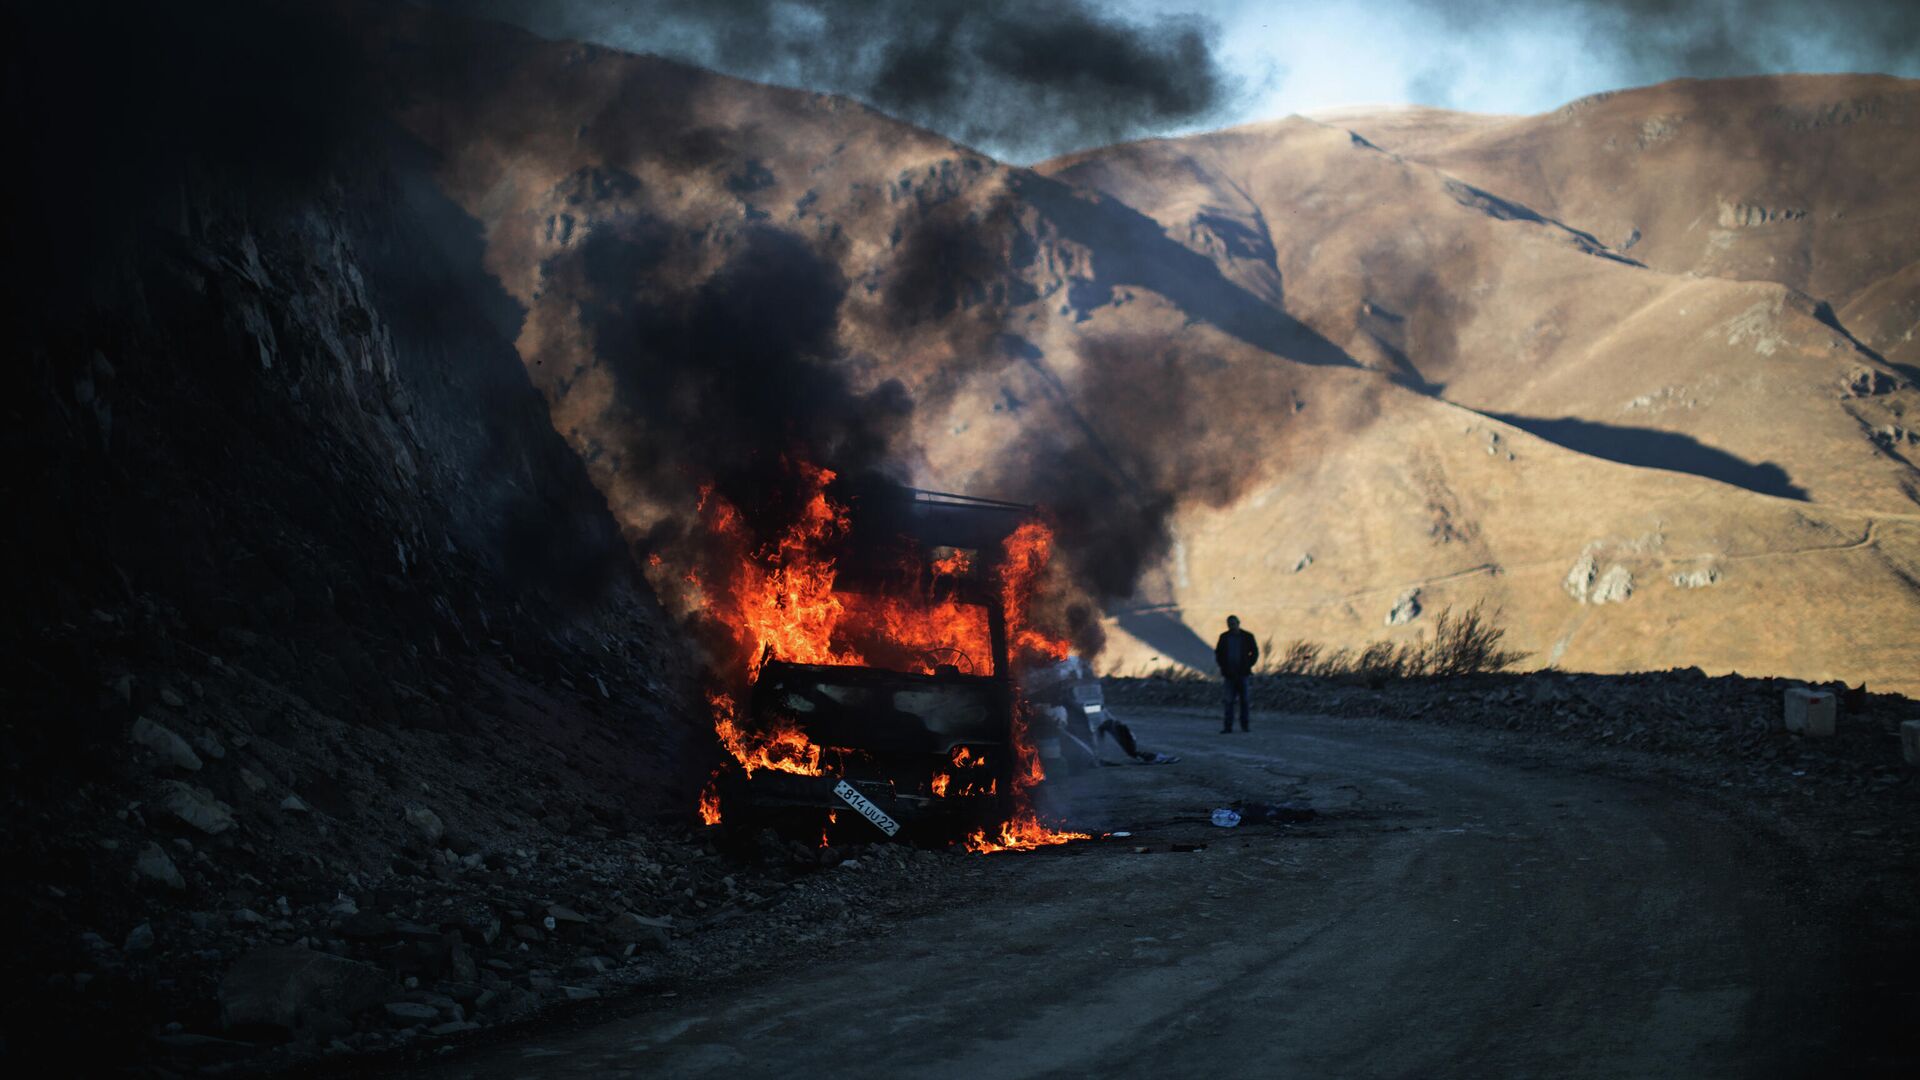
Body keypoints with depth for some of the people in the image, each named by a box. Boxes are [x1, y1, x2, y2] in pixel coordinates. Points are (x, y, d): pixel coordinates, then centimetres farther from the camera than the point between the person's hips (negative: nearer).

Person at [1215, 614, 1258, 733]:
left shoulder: (1247, 637, 1)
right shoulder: (1224, 637, 5)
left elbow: (1255, 652, 6)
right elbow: (1218, 652, 13)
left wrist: (1248, 665, -3)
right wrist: (1222, 665, 0)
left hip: (1242, 673, -1)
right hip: (1229, 674, 1)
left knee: (1244, 700, 3)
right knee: (1229, 700, -4)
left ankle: (1244, 725, 11)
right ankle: (1228, 726, -5)